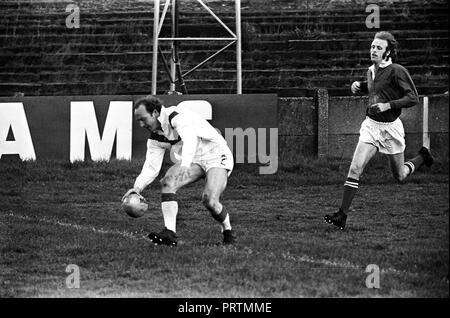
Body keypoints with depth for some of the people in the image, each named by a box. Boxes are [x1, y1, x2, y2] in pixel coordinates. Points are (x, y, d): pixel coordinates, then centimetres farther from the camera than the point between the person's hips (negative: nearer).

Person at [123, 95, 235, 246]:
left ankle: (228, 232, 2)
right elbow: (151, 167, 4)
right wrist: (138, 187, -15)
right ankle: (170, 233, -23)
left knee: (209, 200, -26)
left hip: (216, 156, -7)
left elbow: (190, 140, -41)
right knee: (167, 182, -18)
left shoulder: (176, 116, -23)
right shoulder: (155, 137, 3)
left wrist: (185, 165, -58)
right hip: (192, 160, 7)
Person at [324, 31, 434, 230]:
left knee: (400, 176, 13)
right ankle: (342, 215, -13)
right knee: (355, 168, -12)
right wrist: (359, 86, 8)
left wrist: (387, 105, -24)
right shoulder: (371, 71, 6)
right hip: (371, 125, 5)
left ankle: (423, 156, 44)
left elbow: (413, 98, -17)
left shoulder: (396, 72, -15)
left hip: (390, 128, -5)